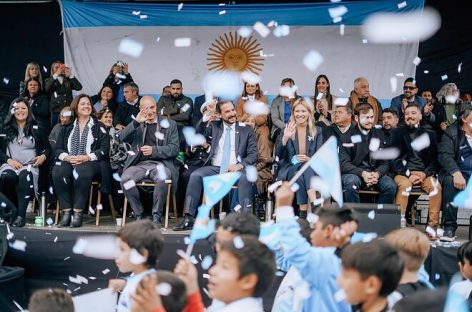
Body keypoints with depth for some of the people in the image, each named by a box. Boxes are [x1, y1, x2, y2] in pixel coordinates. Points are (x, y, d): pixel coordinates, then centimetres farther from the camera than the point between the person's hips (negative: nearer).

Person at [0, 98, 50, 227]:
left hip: (30, 165, -1)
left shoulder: (36, 129, 14)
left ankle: (21, 215, -43)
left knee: (25, 175, -38)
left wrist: (43, 156, -3)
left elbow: (47, 148, 20)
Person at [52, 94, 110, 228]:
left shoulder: (98, 127, 14)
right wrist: (66, 157, -10)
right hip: (69, 162, 3)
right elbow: (57, 149, 13)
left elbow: (104, 149, 2)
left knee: (81, 171, -38)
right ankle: (66, 211, -29)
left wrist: (86, 157, -14)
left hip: (90, 163, -2)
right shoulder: (67, 127, 21)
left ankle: (78, 212, -34)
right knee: (58, 171, -32)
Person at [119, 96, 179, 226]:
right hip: (139, 164, 2)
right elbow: (122, 138, 3)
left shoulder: (169, 124, 13)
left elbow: (175, 148, 3)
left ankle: (156, 216, -21)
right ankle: (139, 215, -13)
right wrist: (136, 122, -10)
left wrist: (154, 150, -11)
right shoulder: (137, 125, 20)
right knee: (125, 179, -30)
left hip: (160, 163, -2)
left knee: (162, 178, -37)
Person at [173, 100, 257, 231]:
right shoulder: (214, 126, 18)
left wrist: (240, 165, -14)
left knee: (245, 178, -35)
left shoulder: (246, 130, 12)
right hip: (214, 168, 2)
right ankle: (188, 218, -26)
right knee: (195, 175, -26)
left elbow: (253, 154, 6)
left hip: (235, 169, -2)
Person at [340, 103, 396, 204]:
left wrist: (377, 174, -16)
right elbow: (343, 163, -8)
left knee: (391, 186, -25)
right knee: (351, 184, -37)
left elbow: (384, 163, 7)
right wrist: (362, 173, -23)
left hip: (374, 172, 3)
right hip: (353, 172, -3)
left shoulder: (378, 135, 9)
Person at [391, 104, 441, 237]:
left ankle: (432, 226, -25)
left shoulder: (430, 134, 14)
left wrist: (425, 174, -8)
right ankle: (400, 223, -33)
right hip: (403, 173, -1)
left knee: (436, 186, -29)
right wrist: (408, 174, -10)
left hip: (424, 173, 1)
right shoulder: (397, 133, 10)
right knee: (404, 185, -35)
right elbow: (395, 158, 4)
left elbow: (435, 159, 10)